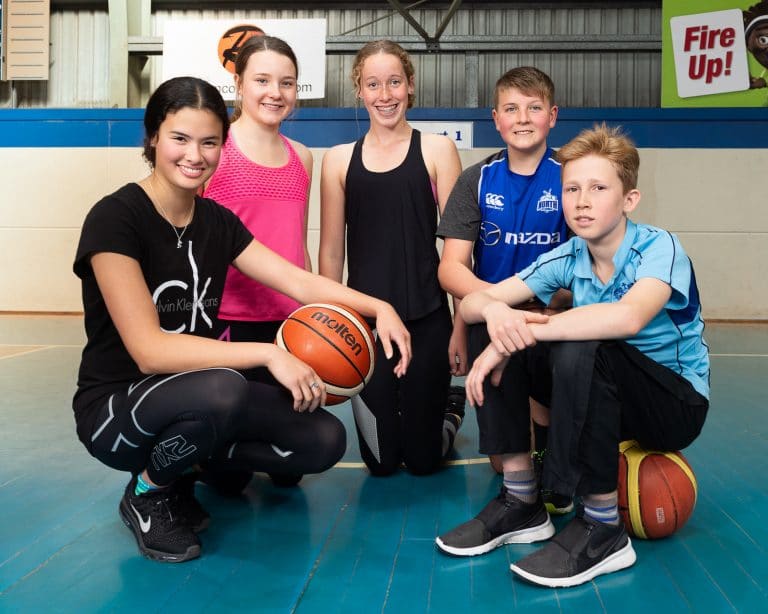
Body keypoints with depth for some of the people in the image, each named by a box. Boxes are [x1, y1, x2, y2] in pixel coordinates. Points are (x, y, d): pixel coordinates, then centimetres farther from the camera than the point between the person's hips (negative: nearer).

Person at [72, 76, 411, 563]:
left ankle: (181, 463, 10)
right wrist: (268, 354, -28)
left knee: (324, 439, -11)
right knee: (220, 391, -38)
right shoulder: (116, 218, -18)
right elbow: (150, 351, -25)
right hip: (117, 408, -6)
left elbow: (302, 282, 0)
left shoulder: (217, 221, 3)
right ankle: (147, 493, -5)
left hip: (193, 403, 6)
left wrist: (379, 307, -17)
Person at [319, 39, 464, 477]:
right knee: (381, 461, 10)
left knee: (424, 459, 10)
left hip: (427, 319, -1)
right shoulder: (339, 159, 3)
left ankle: (451, 408, 41)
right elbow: (331, 251, 6)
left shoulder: (437, 150, -1)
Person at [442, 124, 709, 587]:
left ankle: (603, 531, -22)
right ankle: (524, 504, -5)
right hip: (605, 399, 6)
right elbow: (472, 302, -9)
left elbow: (628, 317, -43)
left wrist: (521, 332, -40)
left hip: (679, 404, -5)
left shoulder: (659, 248, -20)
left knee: (581, 350, -35)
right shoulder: (568, 258, -5)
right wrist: (495, 311, -35)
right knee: (499, 346, -13)